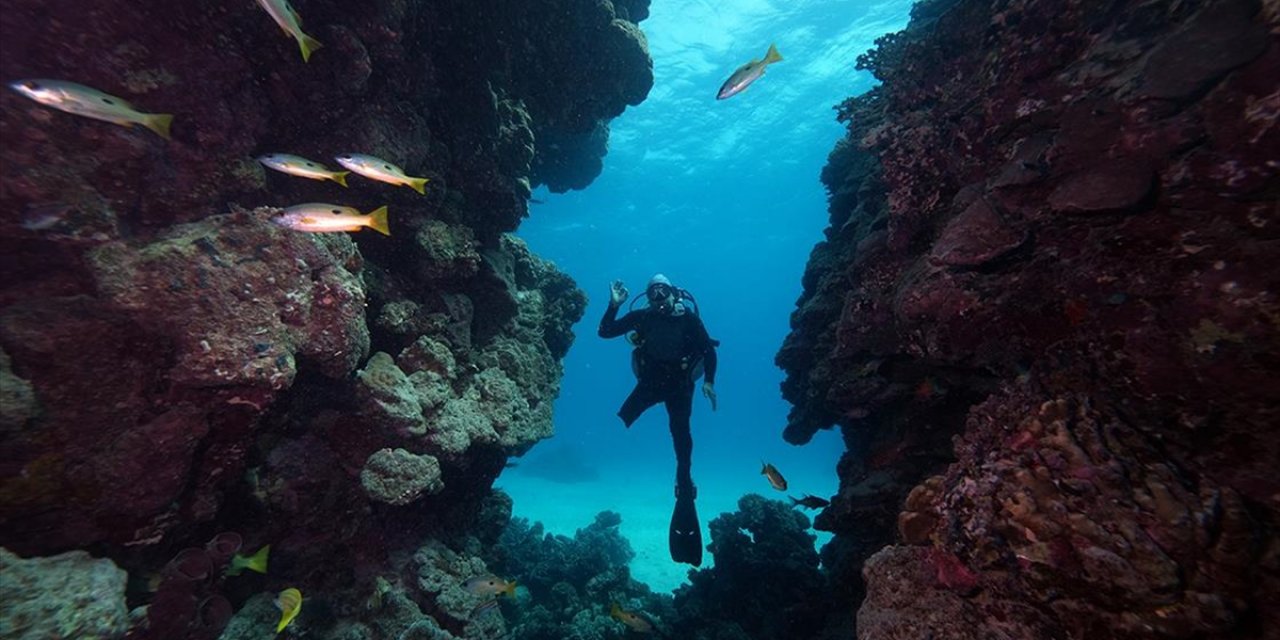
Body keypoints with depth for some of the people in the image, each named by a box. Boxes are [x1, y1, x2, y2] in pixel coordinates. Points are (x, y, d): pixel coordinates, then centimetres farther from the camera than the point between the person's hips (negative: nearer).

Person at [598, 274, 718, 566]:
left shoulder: (688, 317, -11)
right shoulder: (641, 316, -9)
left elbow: (709, 349, -5)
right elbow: (605, 332, -10)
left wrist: (709, 381, -13)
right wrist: (614, 305, -23)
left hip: (679, 384, -1)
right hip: (650, 381, 2)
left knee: (680, 432, -8)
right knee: (620, 420, -17)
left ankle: (684, 481, 10)